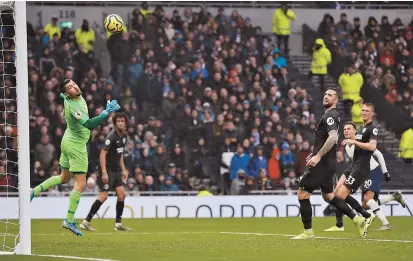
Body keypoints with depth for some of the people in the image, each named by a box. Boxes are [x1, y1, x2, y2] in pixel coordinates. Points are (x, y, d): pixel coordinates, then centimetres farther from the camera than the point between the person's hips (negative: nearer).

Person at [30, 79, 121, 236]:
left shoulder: (68, 98, -2)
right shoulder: (73, 106, -30)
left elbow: (61, 95, 25)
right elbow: (89, 124, -39)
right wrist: (106, 113, -43)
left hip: (68, 141, 10)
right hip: (76, 145, -10)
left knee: (64, 178, 25)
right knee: (80, 184, -6)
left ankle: (34, 191, 28)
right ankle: (70, 221, -4)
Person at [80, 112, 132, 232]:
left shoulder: (124, 136, 8)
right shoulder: (111, 137, -18)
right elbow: (103, 154, -21)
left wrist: (123, 170, 17)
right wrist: (104, 172, -26)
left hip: (116, 171, 8)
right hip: (107, 170, -8)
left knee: (122, 194, 2)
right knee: (103, 196, -13)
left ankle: (118, 223, 10)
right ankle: (86, 222, -9)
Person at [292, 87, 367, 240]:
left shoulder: (330, 115, -15)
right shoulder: (331, 115, 17)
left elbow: (333, 137, -29)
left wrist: (318, 156, -31)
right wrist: (315, 153, 28)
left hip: (322, 163, -10)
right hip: (327, 163, 10)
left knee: (302, 194, -6)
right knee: (328, 195, 21)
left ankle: (308, 231, -1)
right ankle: (357, 220, 21)